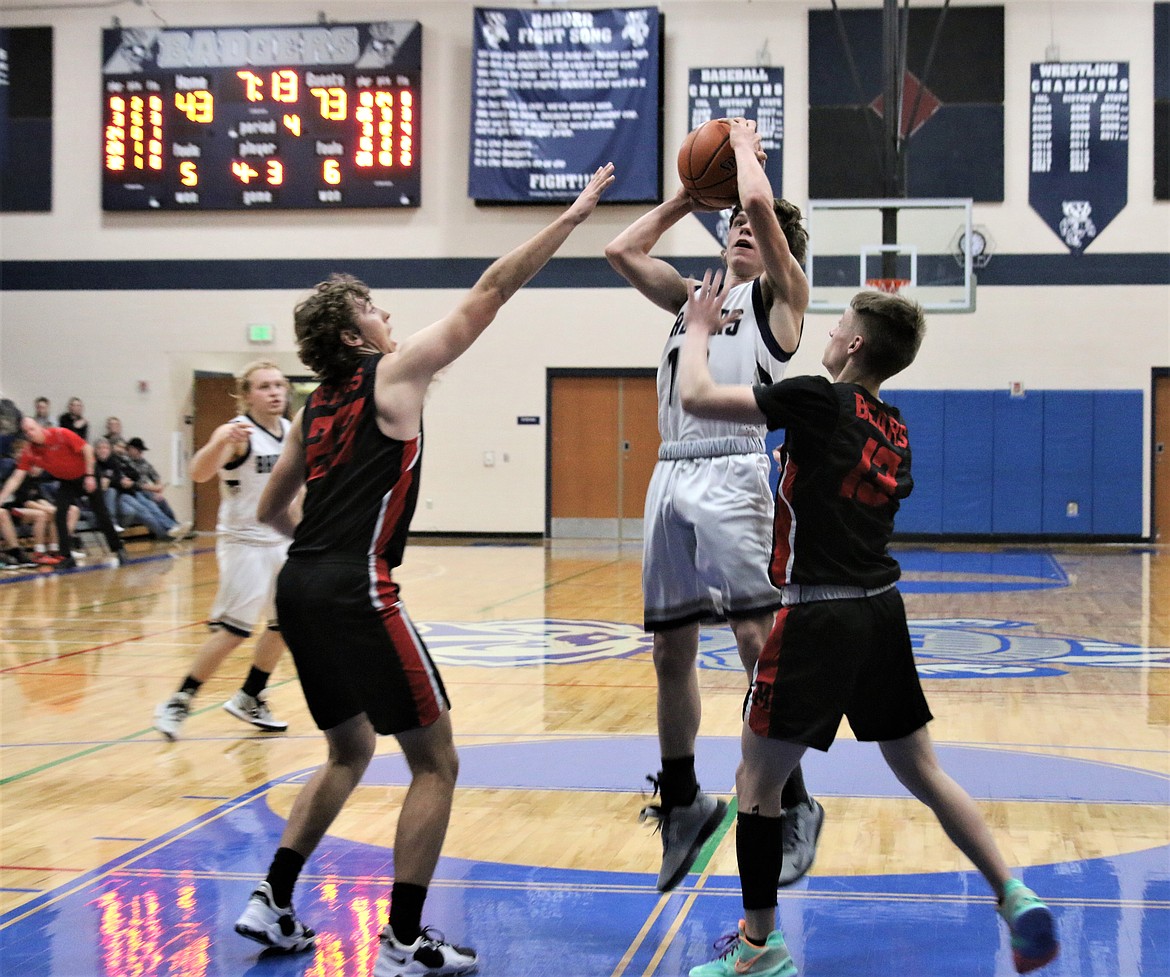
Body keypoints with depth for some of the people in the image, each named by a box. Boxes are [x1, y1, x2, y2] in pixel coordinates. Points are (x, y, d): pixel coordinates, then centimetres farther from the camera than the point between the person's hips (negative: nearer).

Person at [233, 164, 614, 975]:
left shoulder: (317, 408, 18)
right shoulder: (393, 375, -3)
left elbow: (272, 510, 25)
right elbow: (490, 292, -3)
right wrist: (572, 216, 1)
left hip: (301, 586, 9)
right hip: (355, 594, -9)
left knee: (351, 752, 24)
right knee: (435, 763, 0)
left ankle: (274, 905, 23)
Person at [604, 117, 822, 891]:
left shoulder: (780, 297, 7)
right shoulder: (693, 300, 24)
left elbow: (759, 200, -7)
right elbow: (622, 251, 22)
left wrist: (745, 146, 10)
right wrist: (688, 197, 25)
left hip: (732, 473, -6)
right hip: (672, 476, 6)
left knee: (757, 640, -14)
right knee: (672, 652, 9)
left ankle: (795, 806, -6)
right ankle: (682, 802, 22)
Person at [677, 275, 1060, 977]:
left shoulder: (819, 399, -10)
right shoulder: (896, 432, 12)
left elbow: (697, 397, -10)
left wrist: (699, 329, 7)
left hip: (819, 616, -7)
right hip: (882, 609, 8)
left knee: (758, 780, 4)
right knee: (922, 771, 16)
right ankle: (1018, 898, 7)